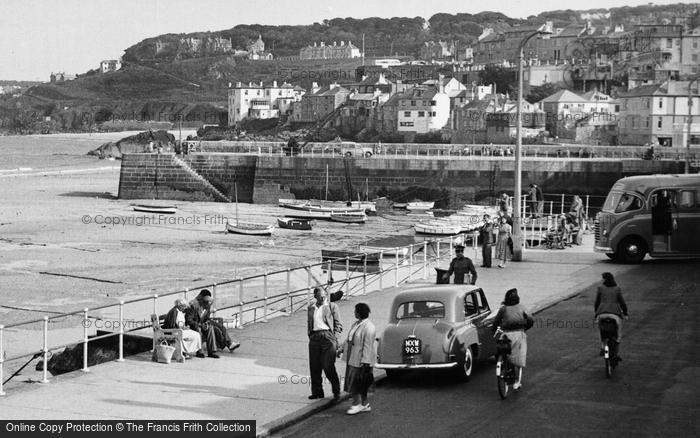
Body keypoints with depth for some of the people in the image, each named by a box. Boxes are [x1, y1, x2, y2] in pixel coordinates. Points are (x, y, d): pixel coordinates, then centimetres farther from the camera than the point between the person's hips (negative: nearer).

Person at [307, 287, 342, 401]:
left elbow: (338, 324, 5)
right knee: (314, 367, 5)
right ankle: (317, 391, 15)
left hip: (327, 336, -4)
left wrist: (335, 338, -6)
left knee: (328, 367, -8)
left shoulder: (332, 306, 6)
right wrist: (310, 335, 10)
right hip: (314, 336, 4)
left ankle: (336, 392, 2)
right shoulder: (311, 308, 17)